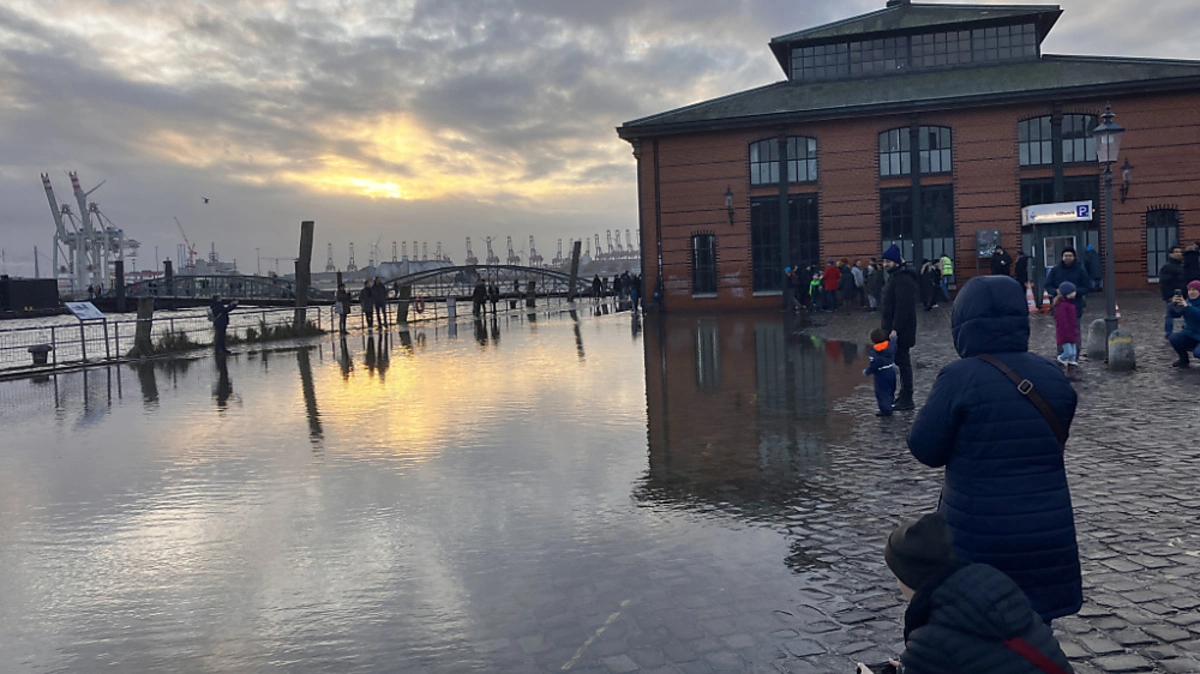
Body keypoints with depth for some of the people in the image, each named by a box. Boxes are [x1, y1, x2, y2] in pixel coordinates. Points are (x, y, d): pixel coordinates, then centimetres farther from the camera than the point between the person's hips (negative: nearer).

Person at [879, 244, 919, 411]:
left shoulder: (903, 279, -18)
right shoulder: (895, 276, 16)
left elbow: (903, 306, -24)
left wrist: (895, 329, -26)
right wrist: (889, 327, 21)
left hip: (900, 330, -10)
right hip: (893, 328, 10)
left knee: (902, 361, -6)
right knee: (901, 361, 14)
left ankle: (906, 399, -2)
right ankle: (904, 395, 21)